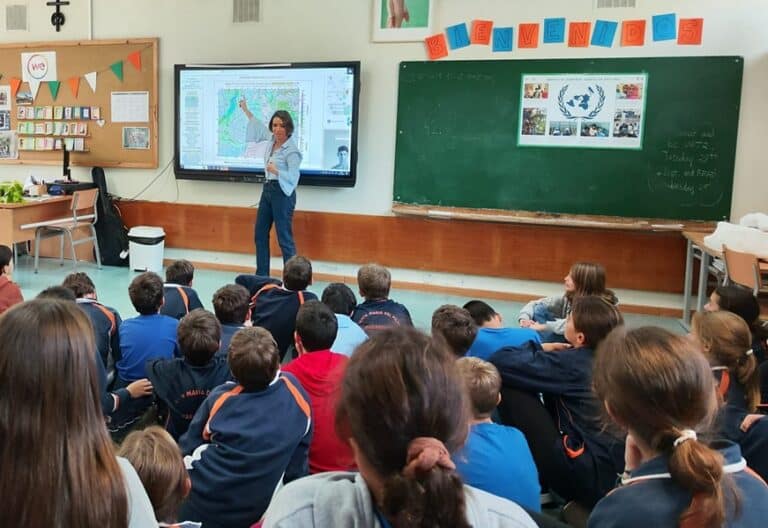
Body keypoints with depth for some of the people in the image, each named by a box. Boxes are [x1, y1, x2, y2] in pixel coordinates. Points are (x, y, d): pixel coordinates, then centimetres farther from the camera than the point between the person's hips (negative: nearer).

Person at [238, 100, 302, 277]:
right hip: (267, 189, 9)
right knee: (260, 234, 13)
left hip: (282, 193, -9)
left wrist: (276, 171, -33)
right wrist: (246, 110, 33)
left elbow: (293, 178, -20)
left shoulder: (291, 150, -18)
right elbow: (259, 126, 27)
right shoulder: (272, 139, 5)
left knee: (284, 238, -7)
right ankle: (262, 275, 23)